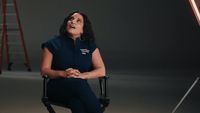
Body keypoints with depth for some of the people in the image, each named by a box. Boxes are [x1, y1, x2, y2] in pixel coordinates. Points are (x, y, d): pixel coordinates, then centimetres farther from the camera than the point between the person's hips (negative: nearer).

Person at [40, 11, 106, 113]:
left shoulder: (90, 46, 12)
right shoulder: (53, 44, 7)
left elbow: (101, 71, 5)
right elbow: (44, 70, 2)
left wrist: (82, 75, -15)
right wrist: (63, 73, -18)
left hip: (80, 89, 2)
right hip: (57, 88, -2)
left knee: (77, 103, -38)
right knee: (78, 83, -38)